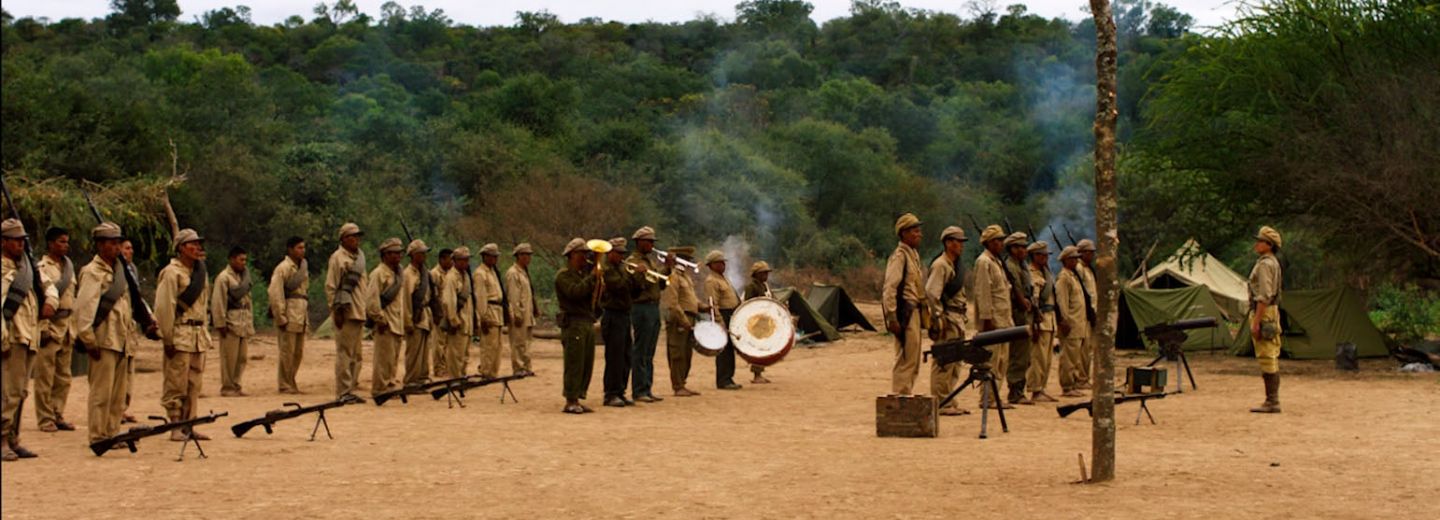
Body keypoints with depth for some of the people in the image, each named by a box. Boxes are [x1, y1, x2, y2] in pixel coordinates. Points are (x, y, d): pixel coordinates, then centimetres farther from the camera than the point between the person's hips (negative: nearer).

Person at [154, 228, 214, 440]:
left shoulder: (201, 272, 15)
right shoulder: (171, 272, -9)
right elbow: (164, 308, -13)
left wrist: (205, 332, 15)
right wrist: (168, 339, -15)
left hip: (199, 336, 8)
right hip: (180, 335, -8)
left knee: (194, 385, 10)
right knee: (176, 385, -3)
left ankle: (188, 425, 16)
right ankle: (176, 427, 2)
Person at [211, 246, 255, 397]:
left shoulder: (244, 275, 17)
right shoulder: (224, 277, -9)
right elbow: (218, 302, -12)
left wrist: (250, 321, 16)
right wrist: (220, 323, -15)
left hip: (244, 322, 8)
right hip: (231, 321, -8)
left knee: (242, 357, 8)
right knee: (229, 358, -5)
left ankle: (236, 385, 17)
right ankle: (228, 388, 2)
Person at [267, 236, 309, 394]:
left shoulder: (303, 267, 17)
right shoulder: (283, 268, -8)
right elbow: (274, 294, -13)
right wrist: (281, 318, -16)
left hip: (302, 317, 8)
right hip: (289, 317, -8)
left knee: (298, 352, 10)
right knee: (287, 352, -4)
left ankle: (291, 383, 20)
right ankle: (284, 385, 3)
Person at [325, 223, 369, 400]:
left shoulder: (360, 256, 17)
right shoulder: (338, 257, -6)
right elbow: (330, 286, -10)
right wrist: (336, 309, -15)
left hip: (359, 311, 8)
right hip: (346, 312, -8)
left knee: (355, 355, 10)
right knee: (344, 353, -7)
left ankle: (351, 389, 16)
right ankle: (343, 392, -5)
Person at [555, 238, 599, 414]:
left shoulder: (584, 273, 22)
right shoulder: (563, 275, -5)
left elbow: (592, 294, 17)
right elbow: (574, 291, -22)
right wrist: (592, 278, -19)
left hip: (588, 322, 8)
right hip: (573, 322, -8)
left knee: (587, 365, 7)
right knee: (574, 365, -8)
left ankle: (577, 400, 13)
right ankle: (570, 402, -5)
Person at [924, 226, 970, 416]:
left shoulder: (958, 266, 18)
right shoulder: (940, 265, -12)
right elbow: (931, 293, -19)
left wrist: (965, 319, 19)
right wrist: (939, 319, -21)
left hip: (958, 319, 10)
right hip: (947, 319, -10)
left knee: (955, 363, 12)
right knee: (943, 363, -8)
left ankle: (950, 403, 18)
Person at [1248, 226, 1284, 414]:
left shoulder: (1265, 264, -14)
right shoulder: (1273, 263, 19)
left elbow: (1264, 296, -21)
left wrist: (1256, 321, -22)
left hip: (1264, 314, -11)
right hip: (1272, 314, 11)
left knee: (1266, 359, -10)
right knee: (1271, 359, 11)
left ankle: (1271, 402, -10)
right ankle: (1272, 400, 14)